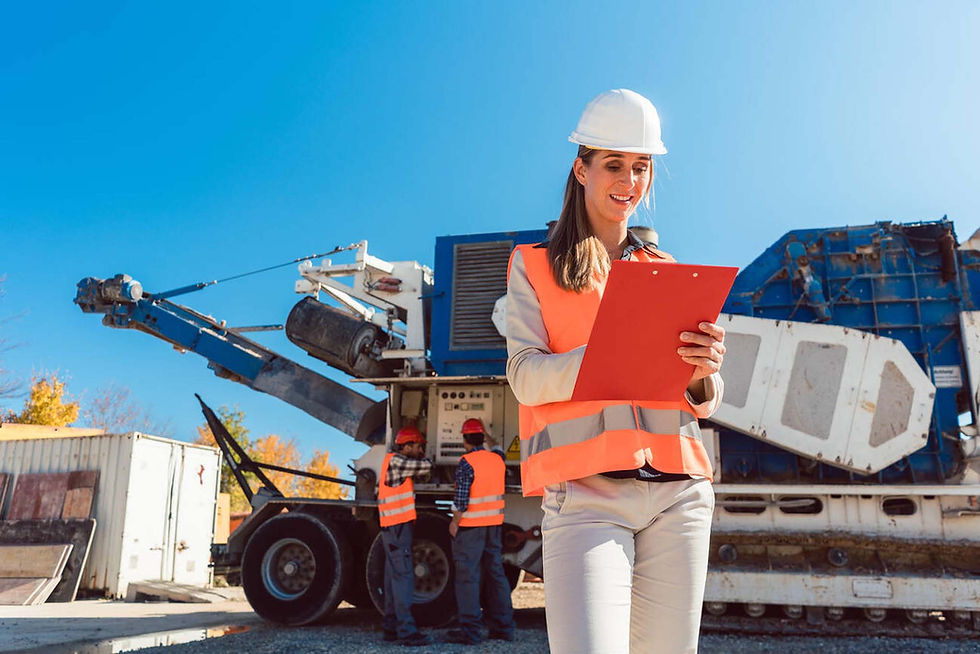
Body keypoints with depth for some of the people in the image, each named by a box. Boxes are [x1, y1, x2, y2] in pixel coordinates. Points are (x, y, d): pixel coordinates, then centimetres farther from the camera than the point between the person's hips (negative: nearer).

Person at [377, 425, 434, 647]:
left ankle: (391, 627, 21)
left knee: (394, 576, 14)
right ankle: (406, 630, -11)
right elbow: (425, 466, -19)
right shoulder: (395, 460, -14)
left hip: (393, 527, 11)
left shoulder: (394, 462, 17)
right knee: (403, 575, -11)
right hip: (398, 527, -11)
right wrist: (423, 462, 2)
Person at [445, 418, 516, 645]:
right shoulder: (497, 459, 6)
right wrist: (488, 438, 45)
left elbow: (461, 498, -18)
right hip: (494, 524, 7)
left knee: (468, 575, -1)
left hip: (470, 525, -7)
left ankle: (470, 630, 2)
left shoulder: (466, 463, -14)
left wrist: (454, 522, -7)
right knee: (495, 572, 14)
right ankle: (503, 626, 20)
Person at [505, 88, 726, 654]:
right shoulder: (534, 266, 10)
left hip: (678, 492, 4)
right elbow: (526, 376, -3)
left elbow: (705, 404, 15)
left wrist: (702, 372, -10)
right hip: (585, 492, -3)